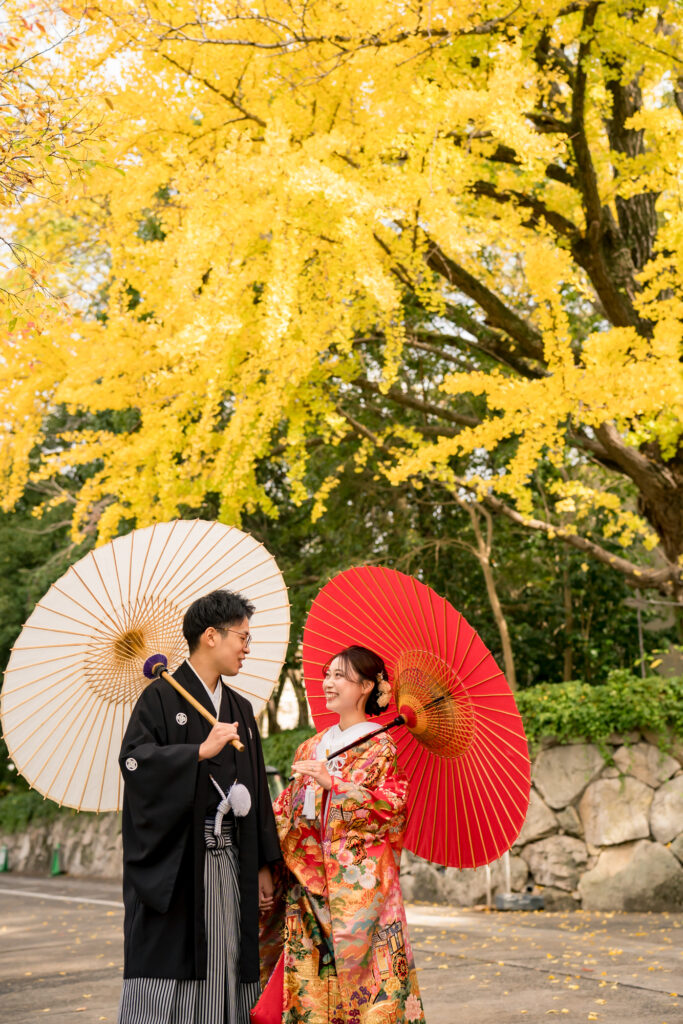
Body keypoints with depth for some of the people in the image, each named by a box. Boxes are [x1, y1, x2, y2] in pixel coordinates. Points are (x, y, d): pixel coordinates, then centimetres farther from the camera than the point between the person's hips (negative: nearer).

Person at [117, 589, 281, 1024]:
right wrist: (201, 751, -20)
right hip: (175, 863, -6)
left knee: (223, 971, 6)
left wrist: (263, 865, 13)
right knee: (168, 978, -4)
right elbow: (134, 759, -16)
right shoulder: (161, 697, -2)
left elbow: (256, 789, 16)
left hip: (230, 862, 6)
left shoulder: (241, 708, 16)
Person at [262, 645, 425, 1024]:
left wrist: (333, 783, -18)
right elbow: (287, 810, 18)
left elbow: (390, 806, -13)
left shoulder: (380, 746, -3)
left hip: (359, 877, -5)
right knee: (312, 967, 4)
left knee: (357, 960, -7)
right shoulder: (312, 748, 15)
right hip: (310, 878, 6)